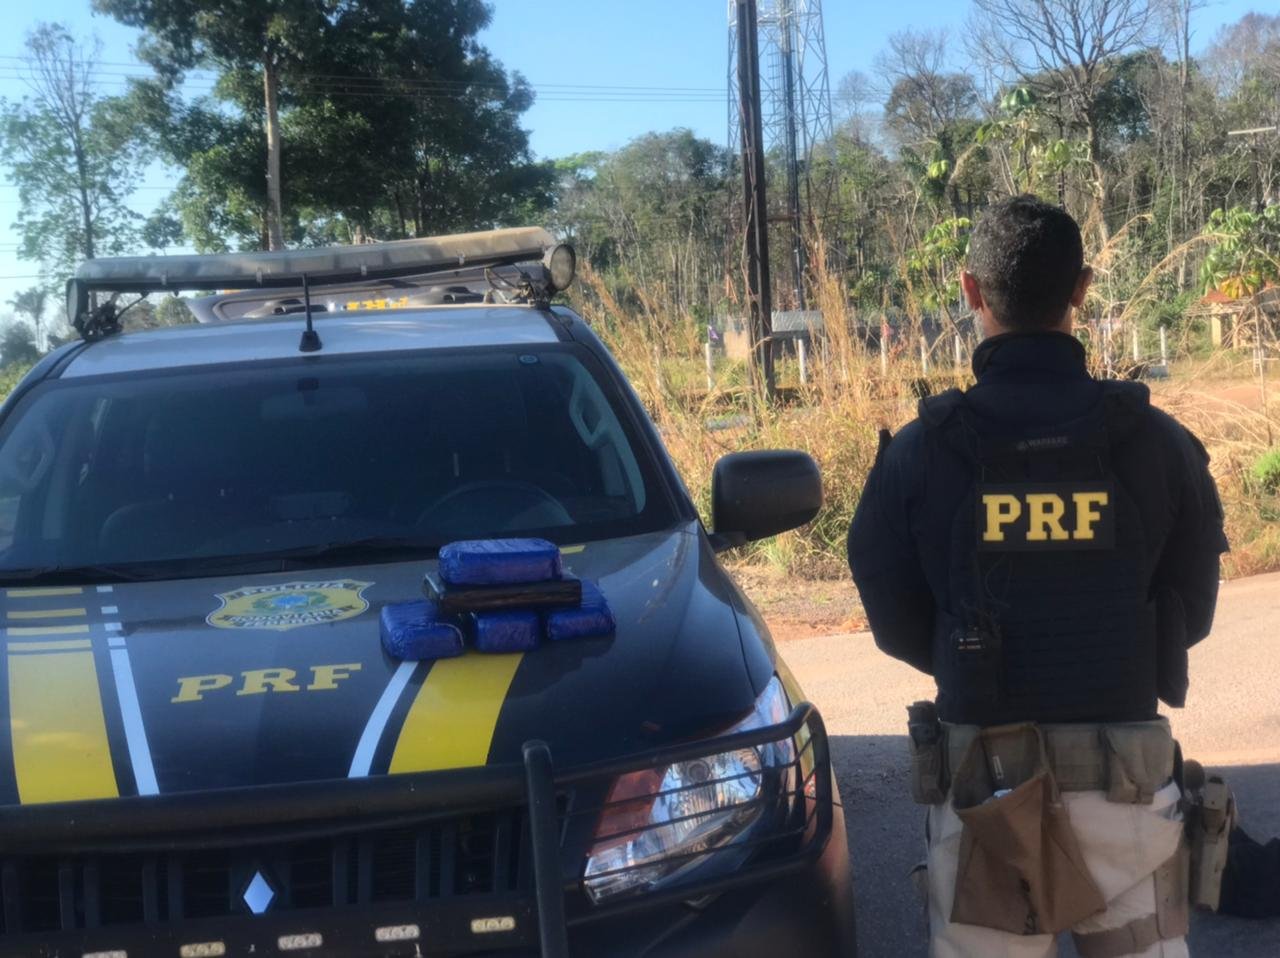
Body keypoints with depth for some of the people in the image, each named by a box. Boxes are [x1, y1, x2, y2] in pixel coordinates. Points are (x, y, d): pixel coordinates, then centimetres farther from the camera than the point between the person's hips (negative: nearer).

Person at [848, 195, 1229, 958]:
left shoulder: (918, 452, -8)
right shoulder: (1160, 443, -6)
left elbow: (895, 624, 0)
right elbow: (1190, 614, 3)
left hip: (979, 773, 0)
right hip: (1125, 772, 1)